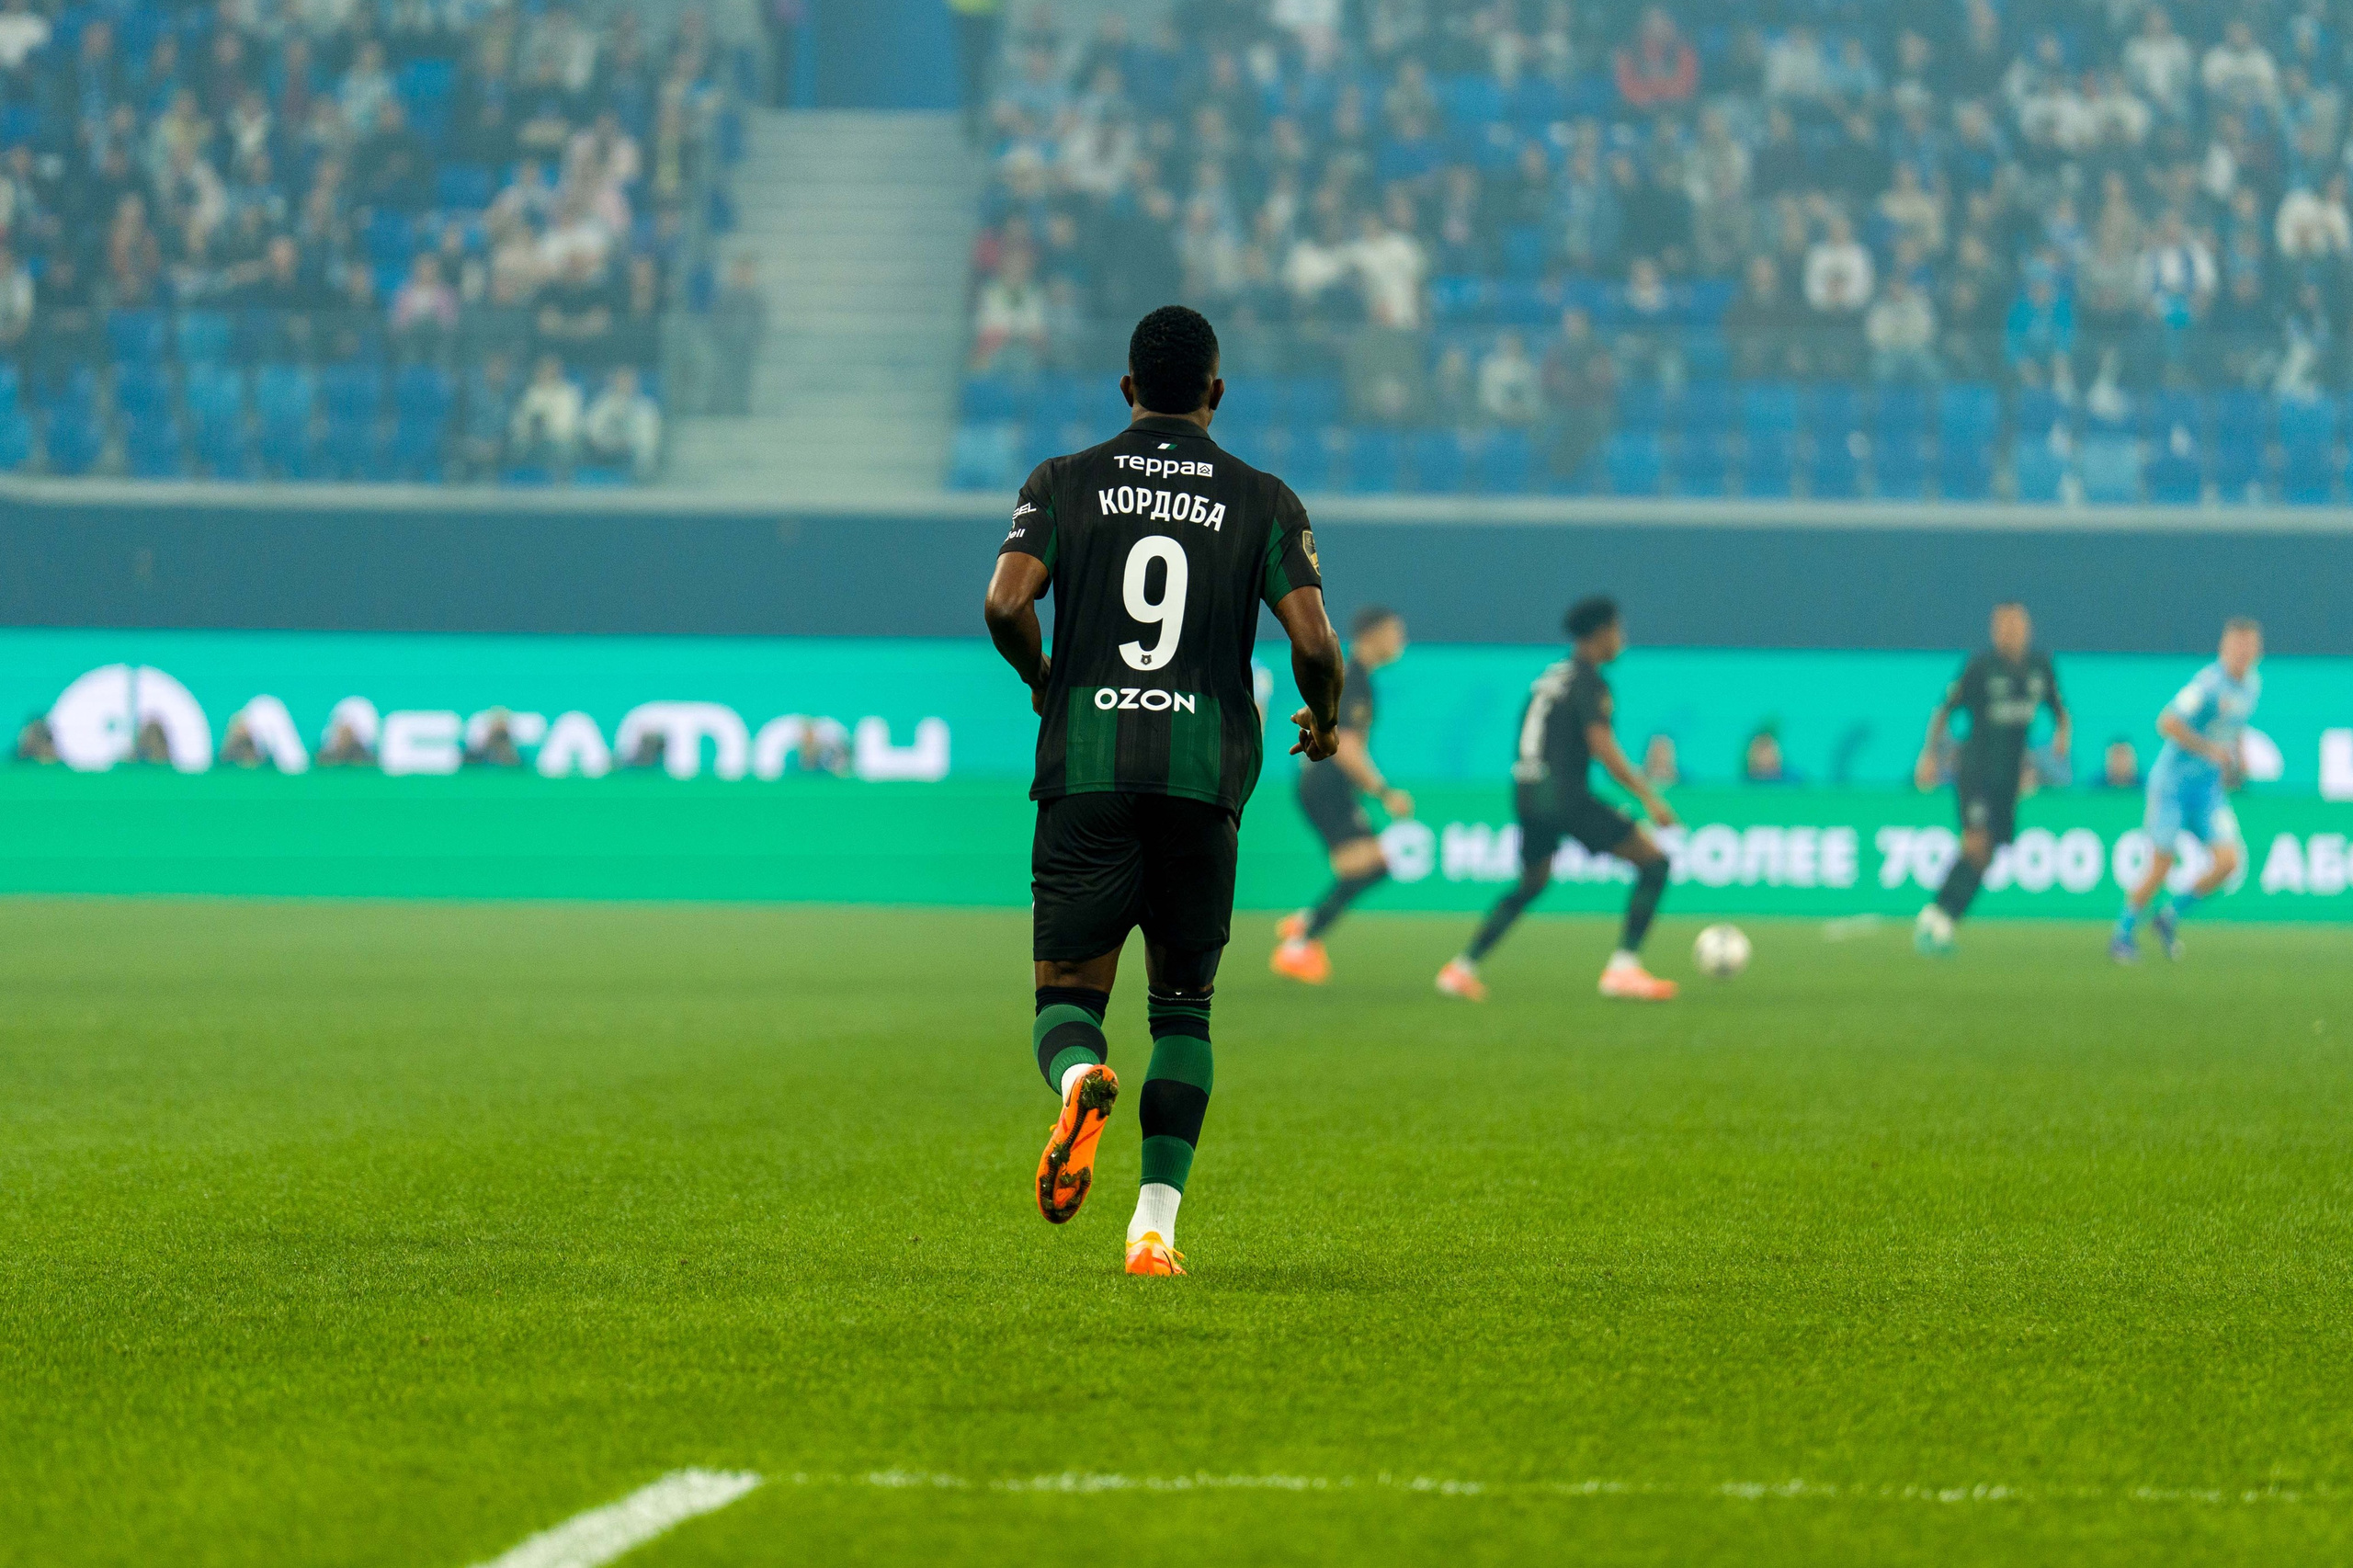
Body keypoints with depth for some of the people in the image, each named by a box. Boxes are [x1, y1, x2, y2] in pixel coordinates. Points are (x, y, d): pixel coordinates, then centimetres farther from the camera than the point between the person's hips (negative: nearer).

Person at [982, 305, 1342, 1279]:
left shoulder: (1065, 483, 7)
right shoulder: (1264, 502, 6)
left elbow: (1007, 603, -7)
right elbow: (1313, 640, -4)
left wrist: (1041, 683, 13)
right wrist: (1325, 722, 17)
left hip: (1085, 770, 0)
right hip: (1204, 779, 0)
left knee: (1068, 994, 4)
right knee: (1183, 1007, 13)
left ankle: (1079, 1079, -33)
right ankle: (1155, 1224, 1)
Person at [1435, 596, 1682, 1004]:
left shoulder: (1550, 676, 17)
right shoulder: (1590, 682, -9)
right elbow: (1603, 749, -18)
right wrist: (1648, 798, -17)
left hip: (1526, 793, 8)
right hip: (1565, 794, -8)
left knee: (1532, 883, 28)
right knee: (1654, 862, -4)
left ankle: (1462, 968, 21)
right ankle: (1624, 967, -13)